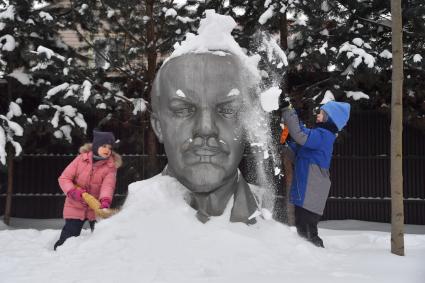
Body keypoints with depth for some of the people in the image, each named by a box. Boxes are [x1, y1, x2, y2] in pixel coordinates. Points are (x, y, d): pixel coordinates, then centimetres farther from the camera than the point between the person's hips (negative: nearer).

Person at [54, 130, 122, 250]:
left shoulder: (111, 166, -7)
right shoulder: (81, 159, -7)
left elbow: (108, 185, -24)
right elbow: (64, 178, -6)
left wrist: (105, 201, -43)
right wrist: (73, 192, -24)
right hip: (75, 207, 0)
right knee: (69, 236, 2)